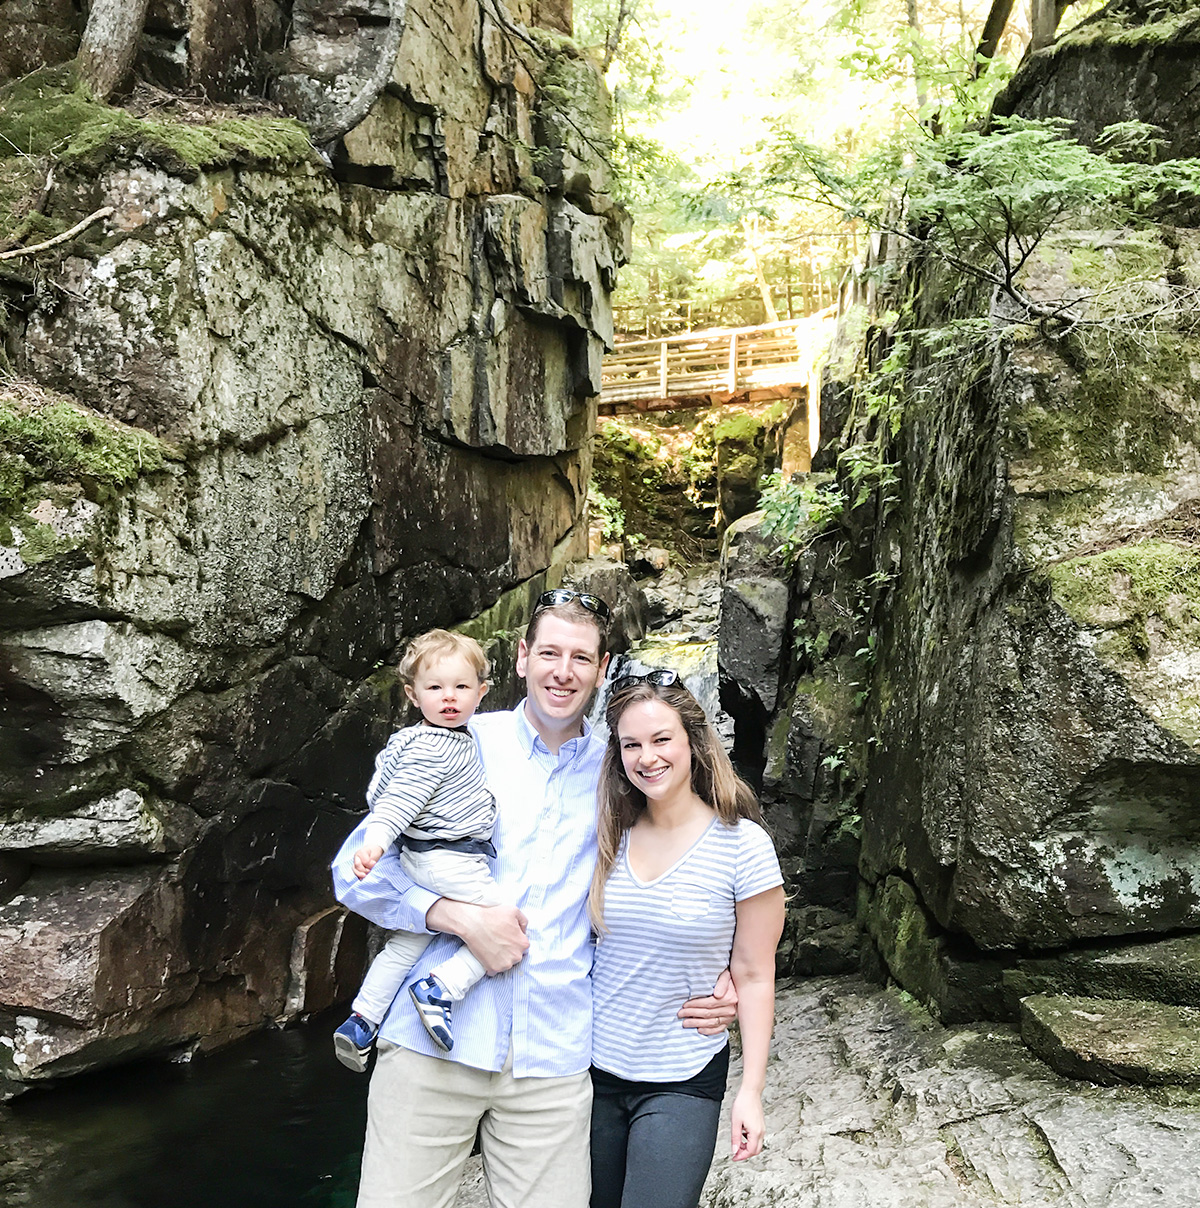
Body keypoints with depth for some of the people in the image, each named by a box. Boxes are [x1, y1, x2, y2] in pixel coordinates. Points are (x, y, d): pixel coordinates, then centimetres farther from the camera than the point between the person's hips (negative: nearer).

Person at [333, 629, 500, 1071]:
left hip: (419, 860, 10)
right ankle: (439, 990, -13)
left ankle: (360, 1022, 23)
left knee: (405, 944, 19)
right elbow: (399, 798, -28)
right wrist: (375, 840, -39)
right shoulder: (432, 748, -18)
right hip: (451, 863, -10)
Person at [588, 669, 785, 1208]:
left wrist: (751, 1092, -8)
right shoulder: (610, 837, -2)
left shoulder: (742, 845, -12)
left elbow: (754, 977, -8)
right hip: (594, 1069, 4)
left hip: (682, 1083, -4)